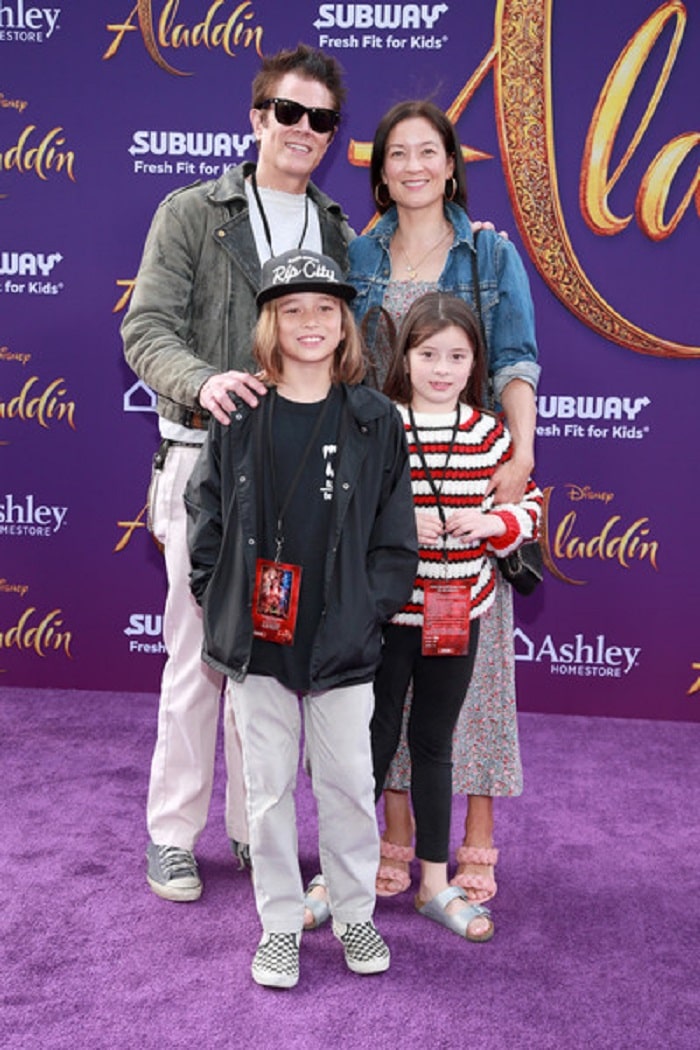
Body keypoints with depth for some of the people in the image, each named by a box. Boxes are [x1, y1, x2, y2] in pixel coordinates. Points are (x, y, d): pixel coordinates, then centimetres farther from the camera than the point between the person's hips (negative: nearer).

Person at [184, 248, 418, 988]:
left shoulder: (375, 423, -1)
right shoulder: (237, 419, 0)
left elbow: (394, 538, 1)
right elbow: (205, 517, 4)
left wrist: (366, 613, -6)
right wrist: (221, 603, -2)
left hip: (343, 647, 0)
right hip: (256, 645, 1)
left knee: (348, 782, 10)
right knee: (269, 786, 11)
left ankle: (355, 914, 31)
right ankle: (280, 924, 28)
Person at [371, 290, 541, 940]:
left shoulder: (490, 434, 2)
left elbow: (530, 506, 9)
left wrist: (493, 523, -11)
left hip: (457, 613, 3)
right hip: (385, 612, -3)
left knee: (434, 742, 15)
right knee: (375, 740, 8)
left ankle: (435, 883, 29)